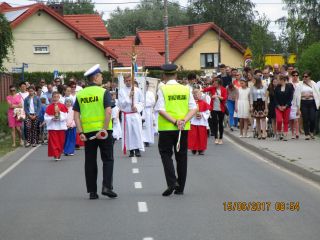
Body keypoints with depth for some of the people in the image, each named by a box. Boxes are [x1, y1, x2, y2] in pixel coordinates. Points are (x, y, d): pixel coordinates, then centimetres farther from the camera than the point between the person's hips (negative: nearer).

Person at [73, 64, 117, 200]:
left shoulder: (80, 94, 7)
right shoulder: (103, 92, -5)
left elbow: (76, 115, 1)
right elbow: (108, 112, -17)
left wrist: (80, 132, -1)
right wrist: (105, 129, -17)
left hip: (88, 131, 4)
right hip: (103, 131, -3)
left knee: (90, 161, 9)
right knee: (107, 159, 6)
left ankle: (92, 191, 10)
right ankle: (107, 187, -6)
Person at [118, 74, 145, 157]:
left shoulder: (137, 90, 5)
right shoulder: (121, 91, 3)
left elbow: (142, 102, 8)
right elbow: (121, 104, -3)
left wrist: (137, 107, -9)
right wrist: (129, 97, -12)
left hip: (136, 114, 0)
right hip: (126, 115, 0)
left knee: (137, 131, -6)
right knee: (128, 132, 0)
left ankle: (137, 149, -1)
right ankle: (131, 150, 7)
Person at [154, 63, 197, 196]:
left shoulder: (162, 89, -6)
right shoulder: (186, 89, 3)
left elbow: (161, 110, -15)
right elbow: (194, 108, -4)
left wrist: (174, 122, -15)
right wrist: (184, 121, -11)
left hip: (166, 128, -3)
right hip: (184, 128, 3)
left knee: (165, 153, 7)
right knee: (181, 156, 11)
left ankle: (172, 182, -11)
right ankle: (180, 188, 16)